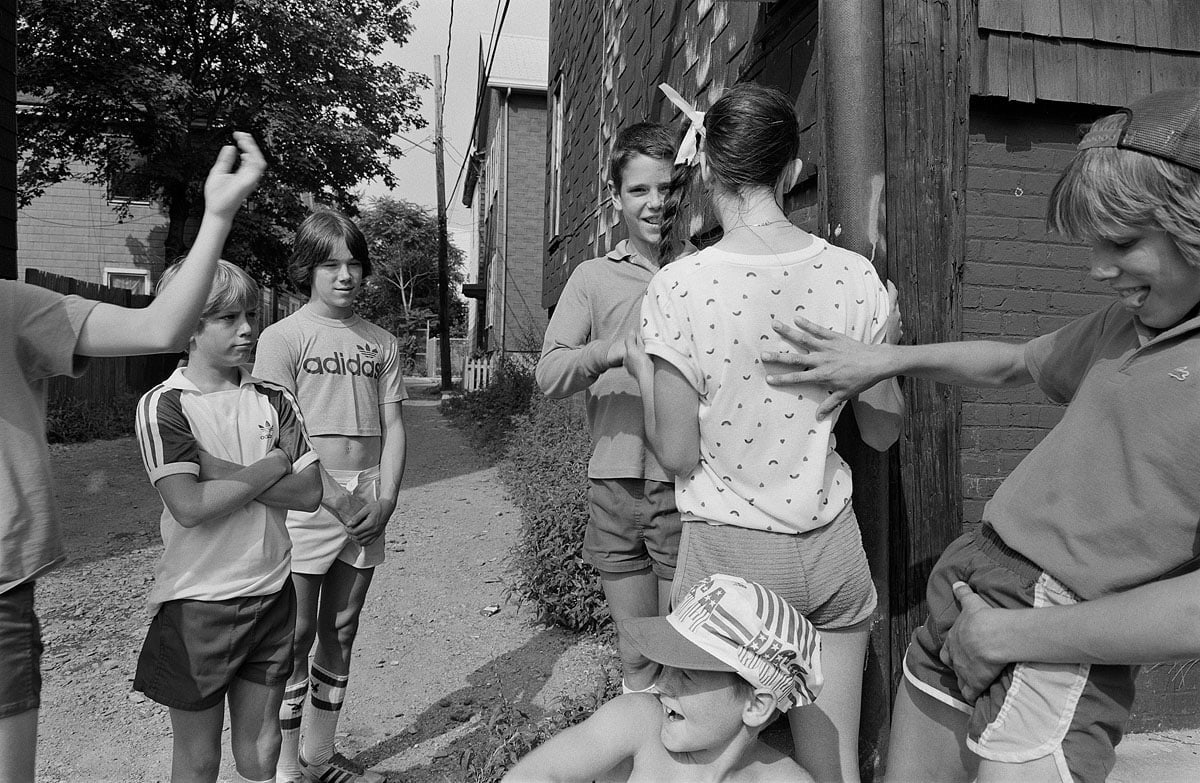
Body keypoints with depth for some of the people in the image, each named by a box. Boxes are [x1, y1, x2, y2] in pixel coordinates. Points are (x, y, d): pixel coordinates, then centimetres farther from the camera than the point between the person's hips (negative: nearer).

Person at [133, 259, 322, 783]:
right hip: (197, 601, -3)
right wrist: (271, 464, -13)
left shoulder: (274, 400, 2)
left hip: (271, 594, 4)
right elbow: (190, 506, -21)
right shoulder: (164, 405, -9)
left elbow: (309, 493, -6)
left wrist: (222, 470, -15)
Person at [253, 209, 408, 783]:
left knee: (341, 633, 13)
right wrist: (339, 498, -15)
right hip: (307, 500, -4)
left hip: (368, 505, 5)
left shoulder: (381, 343, 10)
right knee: (297, 636, 2)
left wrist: (385, 499, -6)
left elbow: (393, 427, 7)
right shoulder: (283, 337, -3)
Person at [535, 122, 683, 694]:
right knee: (635, 659, 15)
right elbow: (548, 374, -1)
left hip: (687, 486, -2)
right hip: (615, 486, 2)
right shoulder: (593, 277, 9)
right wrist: (611, 351, -19)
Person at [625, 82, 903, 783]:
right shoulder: (855, 276, -6)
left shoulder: (678, 287, -15)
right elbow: (883, 431, 4)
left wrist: (641, 369, 5)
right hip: (830, 549, 3)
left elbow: (676, 453, -10)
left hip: (728, 552, -3)